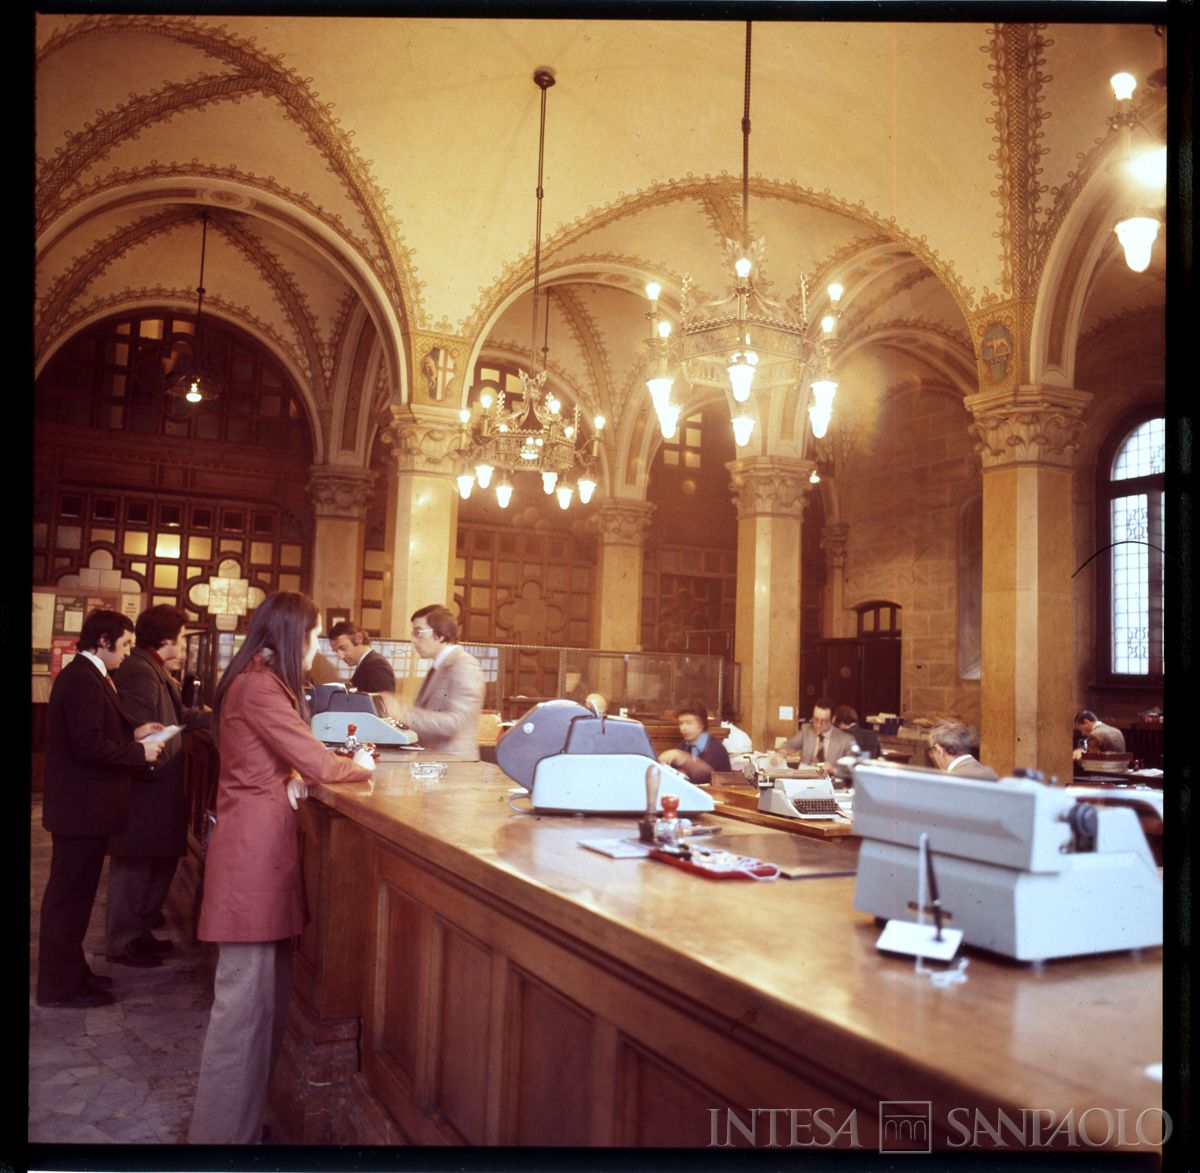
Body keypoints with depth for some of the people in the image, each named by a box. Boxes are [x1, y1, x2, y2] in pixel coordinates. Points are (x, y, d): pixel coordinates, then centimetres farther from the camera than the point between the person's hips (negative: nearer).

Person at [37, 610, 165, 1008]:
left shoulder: (86, 675, 13)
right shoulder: (84, 679, -20)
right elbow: (88, 744, -27)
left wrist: (132, 733, 7)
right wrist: (140, 753, -17)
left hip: (81, 804, 11)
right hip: (82, 806, -10)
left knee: (73, 893, 18)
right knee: (69, 895, 1)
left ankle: (70, 970, 30)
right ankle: (59, 985, 12)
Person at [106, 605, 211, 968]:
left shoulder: (155, 670, 14)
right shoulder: (139, 672, -21)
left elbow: (179, 716, 19)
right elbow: (140, 732, -25)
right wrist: (155, 768, -18)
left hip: (158, 789, 11)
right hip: (145, 788, -11)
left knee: (160, 861, 18)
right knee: (135, 867, 1)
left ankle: (138, 932, 30)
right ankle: (122, 943, 14)